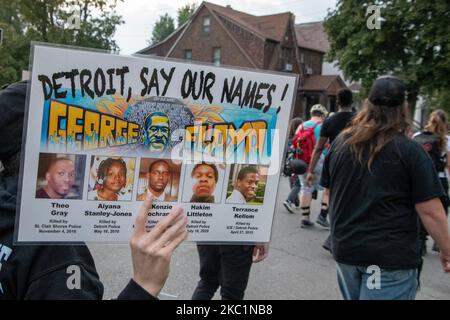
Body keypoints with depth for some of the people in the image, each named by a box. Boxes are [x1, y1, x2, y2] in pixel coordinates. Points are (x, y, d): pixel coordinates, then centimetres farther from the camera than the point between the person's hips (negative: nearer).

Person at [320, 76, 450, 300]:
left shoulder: (340, 143, 2)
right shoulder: (410, 150, -13)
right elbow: (430, 211, -13)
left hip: (344, 249, 5)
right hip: (391, 256, -5)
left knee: (353, 295, 24)